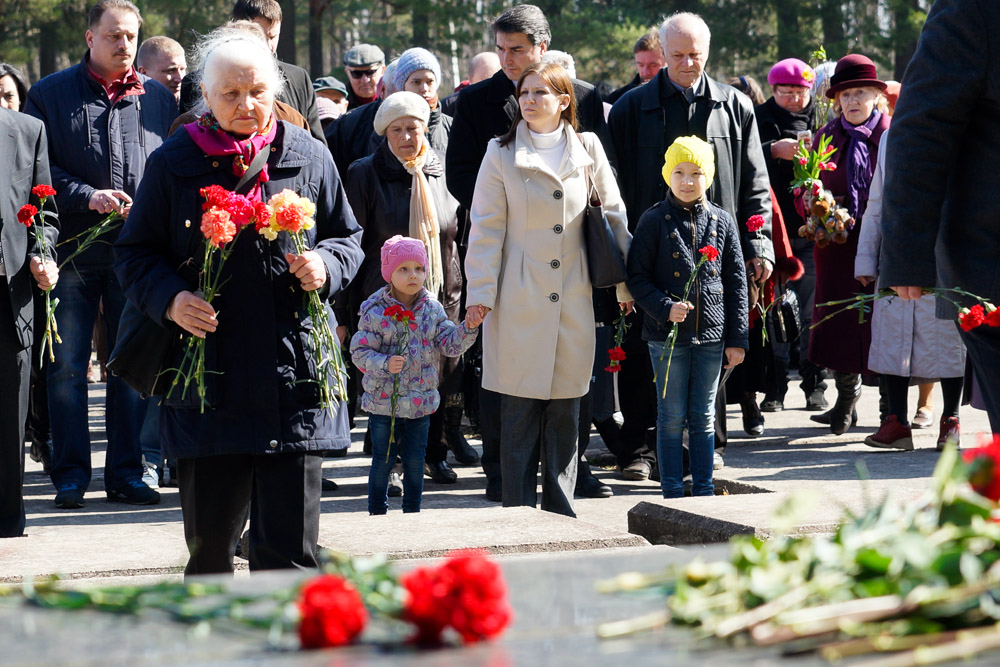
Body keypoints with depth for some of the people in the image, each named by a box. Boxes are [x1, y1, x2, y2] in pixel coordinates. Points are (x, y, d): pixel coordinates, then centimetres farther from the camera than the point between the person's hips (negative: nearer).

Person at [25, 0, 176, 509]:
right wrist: (88, 197, -14)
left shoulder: (158, 98, 10)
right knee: (67, 367, 1)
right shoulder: (50, 94, 3)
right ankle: (71, 474, 9)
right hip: (74, 251, -2)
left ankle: (126, 472, 13)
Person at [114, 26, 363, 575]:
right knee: (209, 540, 8)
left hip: (293, 377, 0)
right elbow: (135, 253, 8)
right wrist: (169, 298, -11)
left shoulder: (308, 158, 7)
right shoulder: (174, 163, 4)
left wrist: (325, 264, -7)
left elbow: (349, 239, 16)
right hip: (205, 379, 0)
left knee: (289, 545, -2)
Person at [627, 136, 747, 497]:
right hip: (667, 334, -2)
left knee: (704, 417, 10)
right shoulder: (655, 220, -3)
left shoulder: (722, 222, 4)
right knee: (672, 417, 3)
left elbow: (736, 282, 7)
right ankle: (672, 492, 10)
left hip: (711, 333, 2)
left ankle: (703, 490, 18)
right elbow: (637, 277, -2)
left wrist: (737, 338, 3)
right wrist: (665, 308, -18)